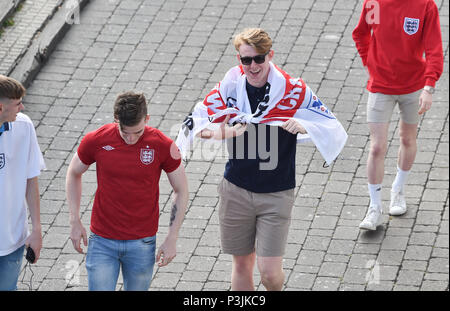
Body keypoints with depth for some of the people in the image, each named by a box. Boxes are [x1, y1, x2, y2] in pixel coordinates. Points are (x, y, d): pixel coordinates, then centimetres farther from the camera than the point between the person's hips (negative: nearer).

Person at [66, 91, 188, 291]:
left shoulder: (163, 146, -11)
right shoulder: (96, 141, -9)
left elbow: (181, 192, 1)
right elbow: (73, 174, 10)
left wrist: (172, 239, -3)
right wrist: (75, 222, 5)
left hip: (142, 243, 0)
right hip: (102, 241, 0)